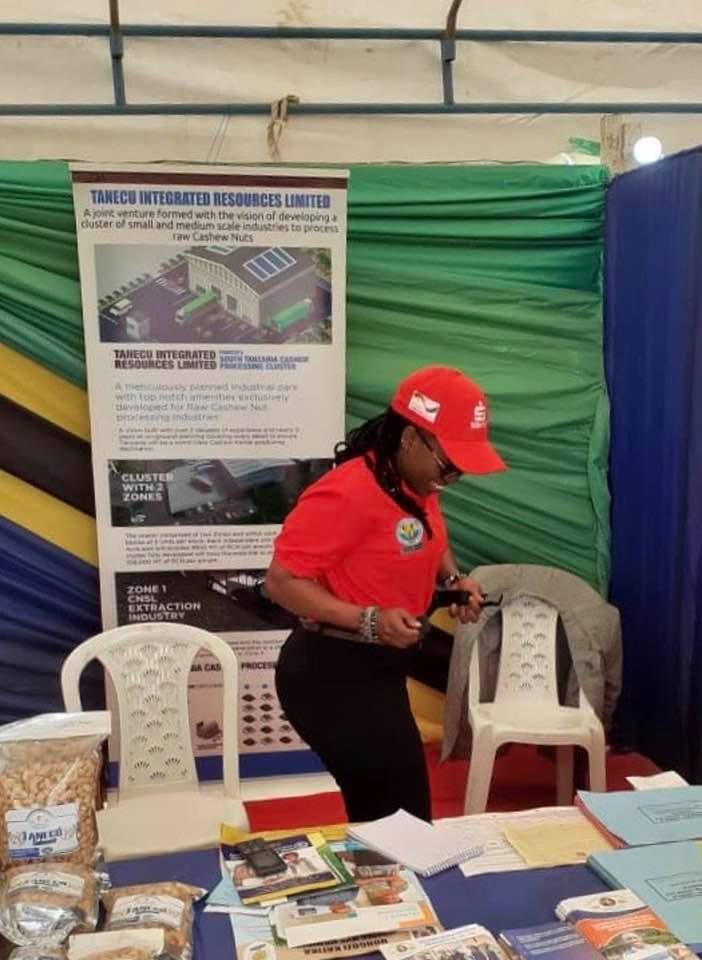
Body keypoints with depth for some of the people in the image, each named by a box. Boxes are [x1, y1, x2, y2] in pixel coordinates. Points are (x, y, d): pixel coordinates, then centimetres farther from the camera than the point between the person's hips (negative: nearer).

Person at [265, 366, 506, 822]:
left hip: (377, 669, 9)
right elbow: (281, 581, -22)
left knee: (380, 811, 19)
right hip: (335, 675, -9)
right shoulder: (348, 492, -25)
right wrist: (368, 619, -31)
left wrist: (454, 579, 2)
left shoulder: (417, 484, 2)